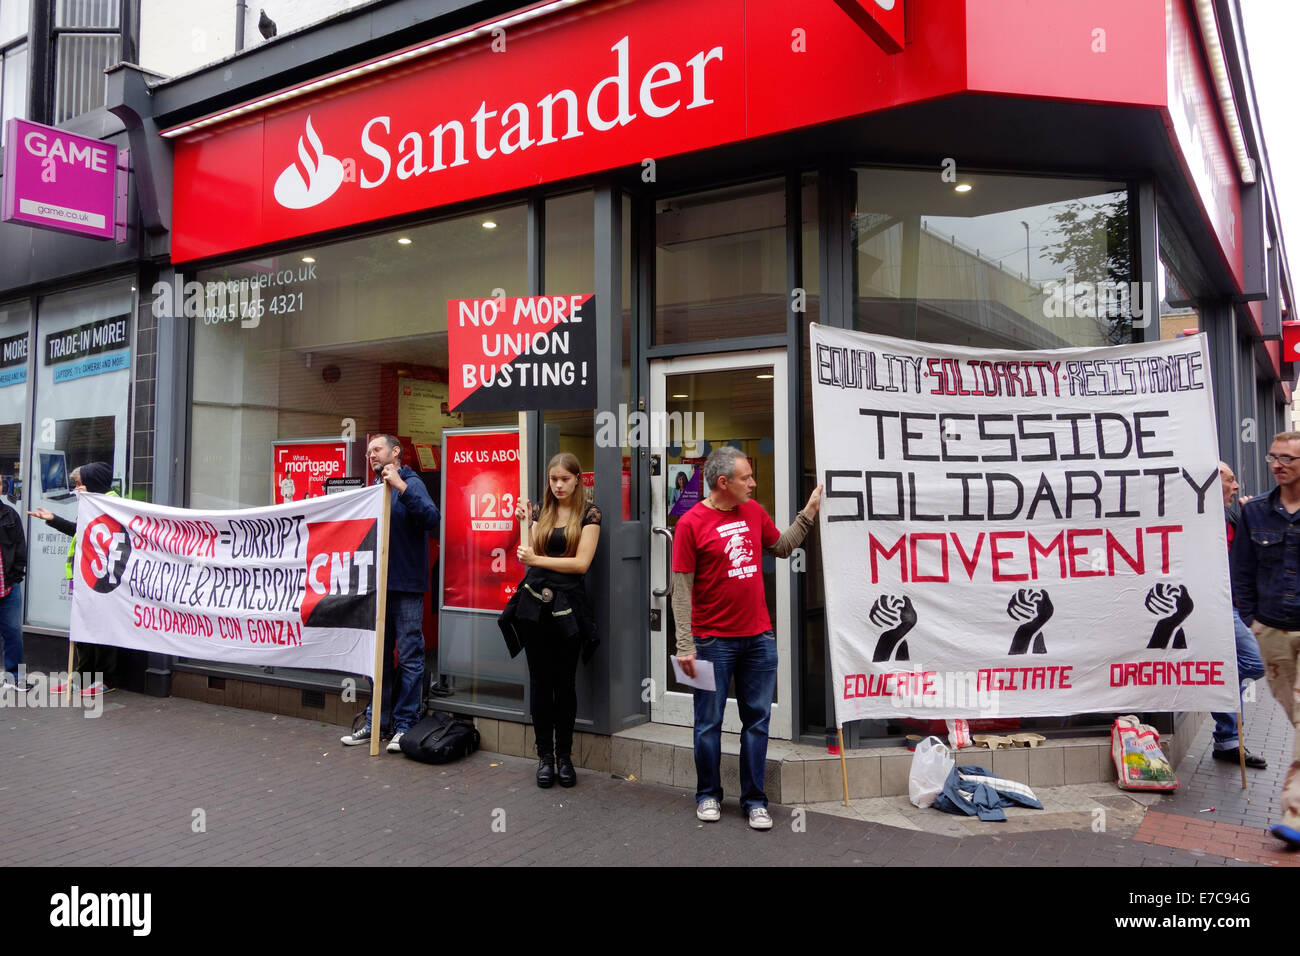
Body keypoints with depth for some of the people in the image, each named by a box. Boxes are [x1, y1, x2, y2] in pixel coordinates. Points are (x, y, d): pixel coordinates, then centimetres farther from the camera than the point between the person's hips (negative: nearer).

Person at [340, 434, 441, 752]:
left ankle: (405, 726, 7)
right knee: (378, 657, 14)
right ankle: (377, 722, 23)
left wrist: (401, 487, -28)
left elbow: (432, 518, -24)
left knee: (409, 658, -1)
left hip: (405, 588, -7)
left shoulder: (410, 483, -6)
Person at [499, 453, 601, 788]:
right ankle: (545, 756, 16)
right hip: (534, 603, 3)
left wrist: (538, 560, -14)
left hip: (566, 606, -3)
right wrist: (526, 522, -2)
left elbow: (581, 562, -10)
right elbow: (532, 555, 7)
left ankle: (564, 756, 17)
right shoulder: (542, 512, 11)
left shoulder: (589, 514, -1)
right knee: (540, 681, 7)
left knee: (565, 683, 5)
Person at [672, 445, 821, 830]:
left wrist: (808, 513, 13)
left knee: (757, 720, 9)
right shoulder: (691, 523, -10)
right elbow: (681, 589, -10)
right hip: (714, 640, -4)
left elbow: (782, 547, 23)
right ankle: (708, 795, 26)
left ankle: (754, 800, 21)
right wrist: (685, 646, -14)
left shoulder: (754, 512, 6)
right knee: (709, 722, 8)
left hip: (759, 638, 5)